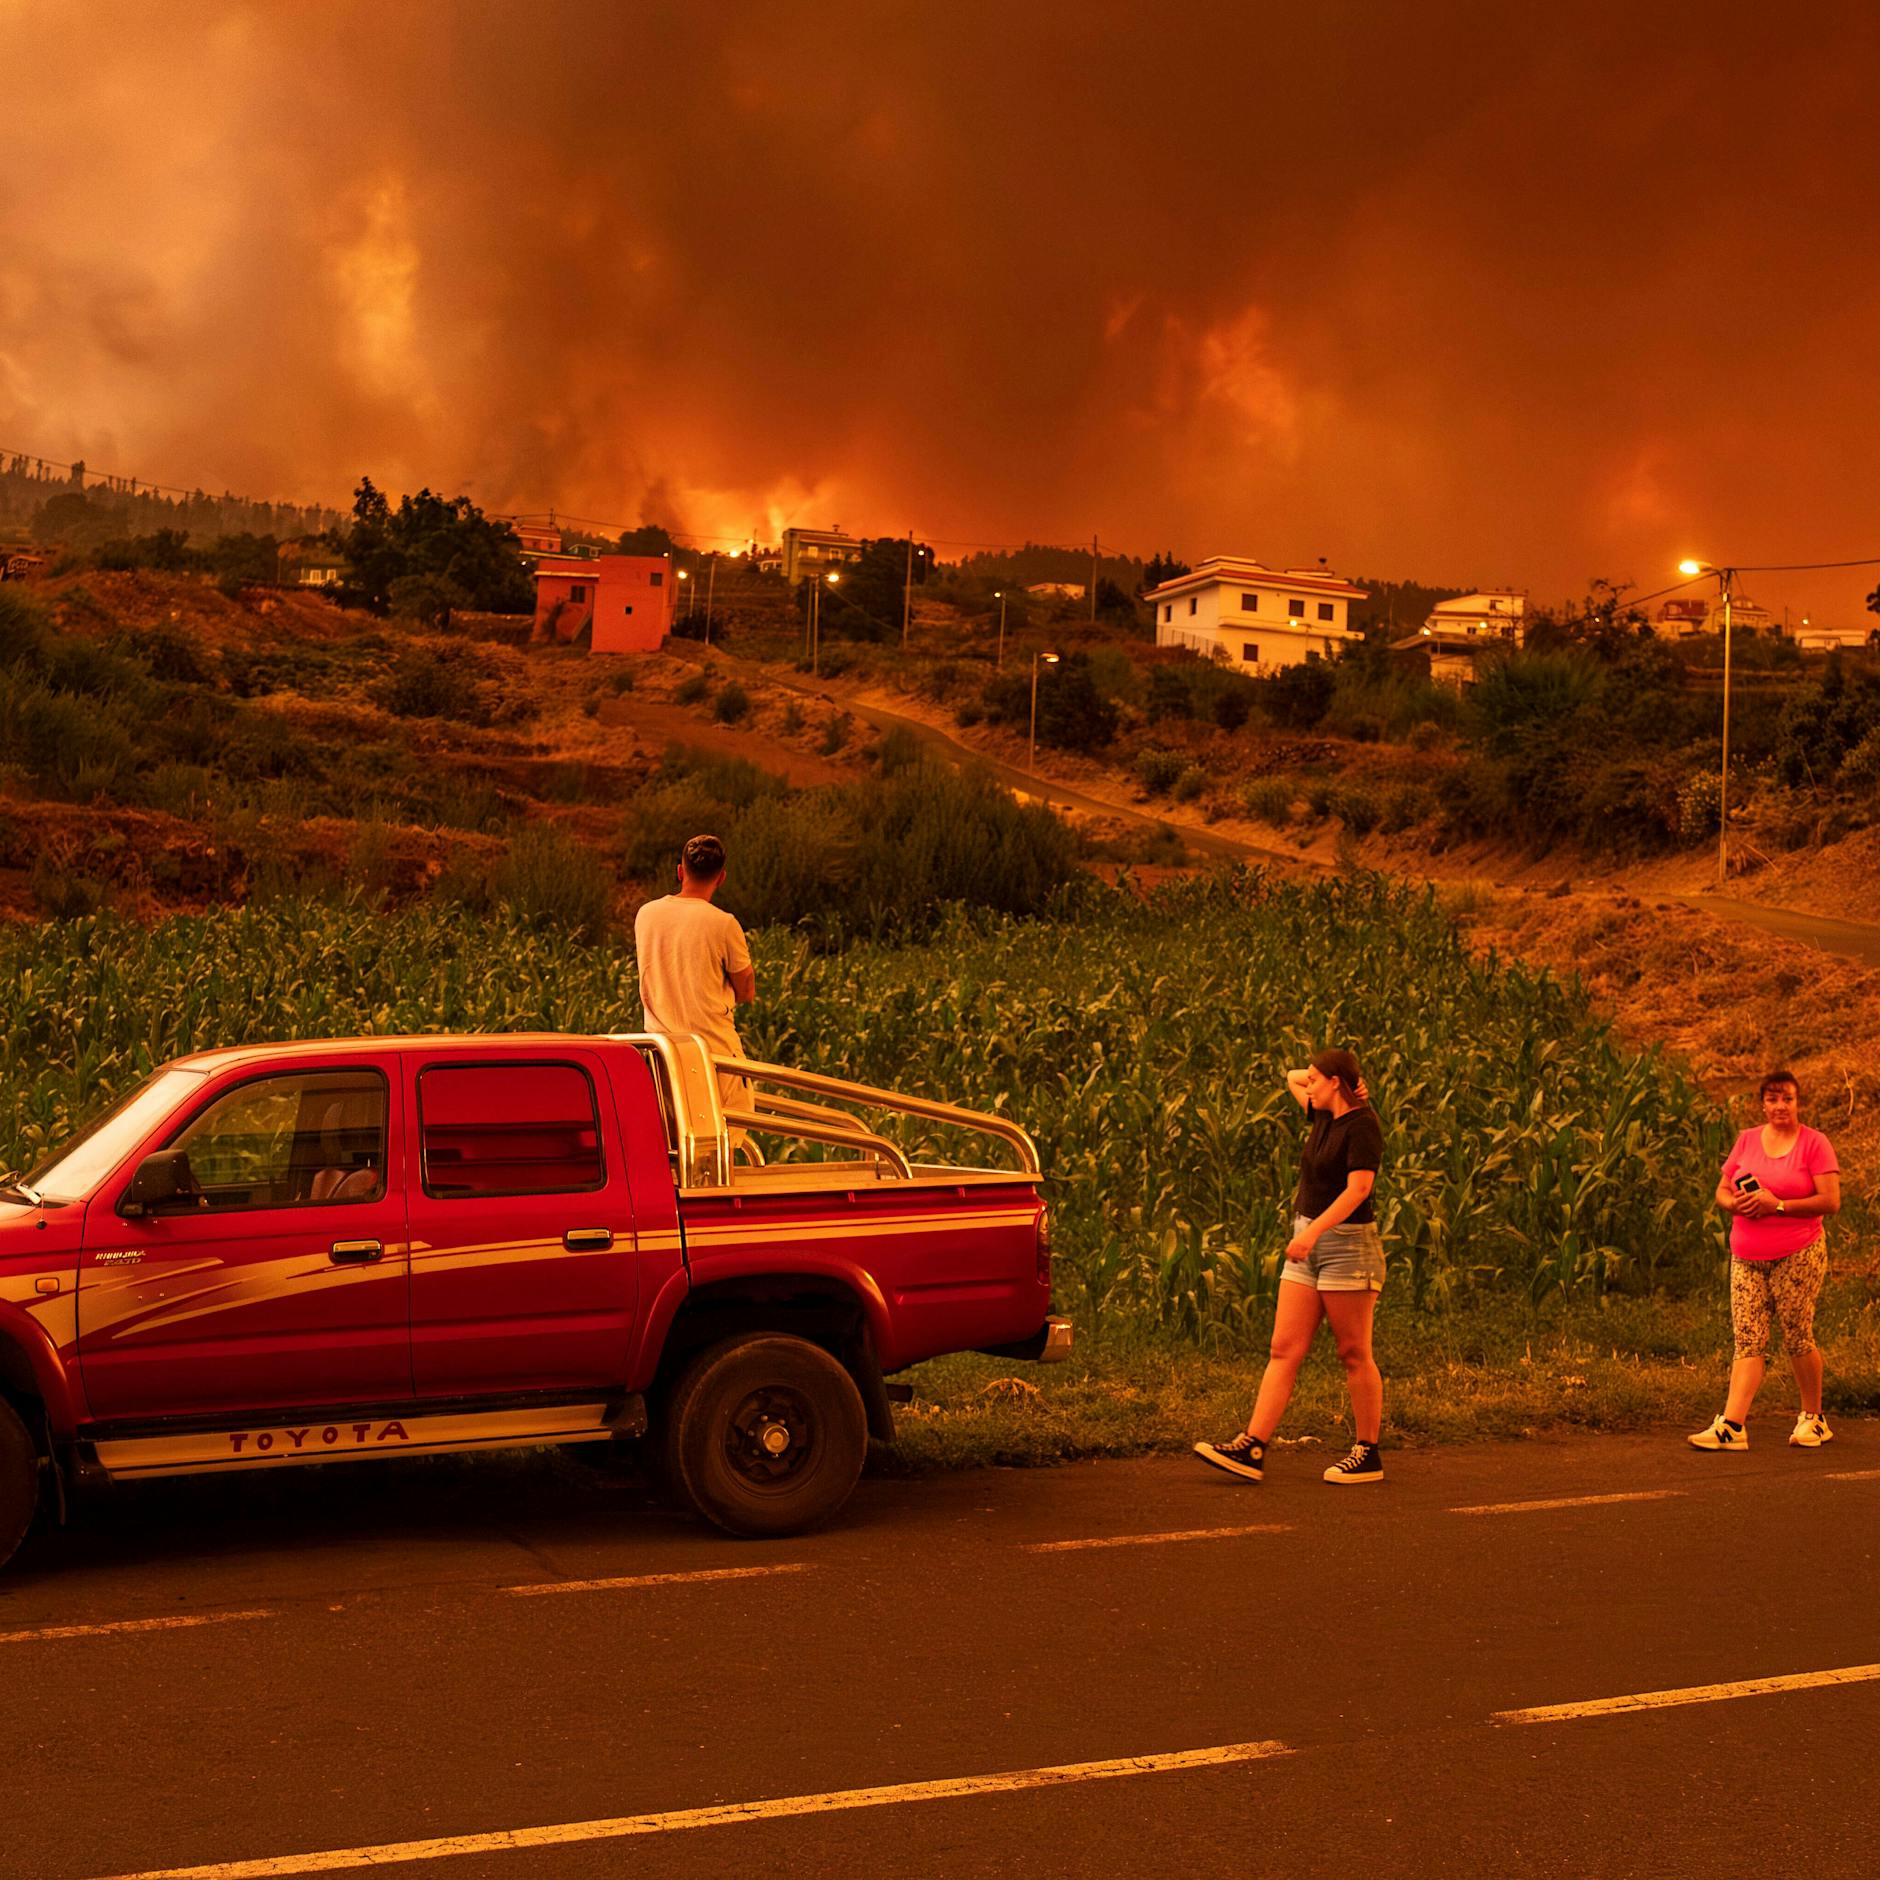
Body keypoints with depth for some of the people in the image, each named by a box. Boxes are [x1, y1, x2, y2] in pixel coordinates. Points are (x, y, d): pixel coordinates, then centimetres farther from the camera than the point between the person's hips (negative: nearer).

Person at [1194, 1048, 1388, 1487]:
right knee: (1284, 1350, 1)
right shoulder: (1323, 1117, 13)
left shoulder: (1361, 1125, -12)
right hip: (1308, 1243, 9)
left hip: (1347, 1243, -9)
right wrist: (1318, 1077, 14)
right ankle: (1251, 1449, -4)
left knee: (1354, 1354, 0)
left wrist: (1314, 1231, -30)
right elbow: (1291, 1079, 31)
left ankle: (1368, 1454, 9)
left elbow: (1359, 1187, -23)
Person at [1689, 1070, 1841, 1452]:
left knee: (1797, 1337, 1)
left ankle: (1813, 1419, 19)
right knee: (1748, 1340, -3)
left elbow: (1831, 1201, -9)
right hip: (1747, 1257, 4)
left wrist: (1778, 1205, -16)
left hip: (1798, 1255, -4)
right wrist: (1737, 1203, -8)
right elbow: (1722, 1191, 15)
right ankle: (1732, 1426, -11)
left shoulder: (1814, 1143, -2)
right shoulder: (1747, 1140, 12)